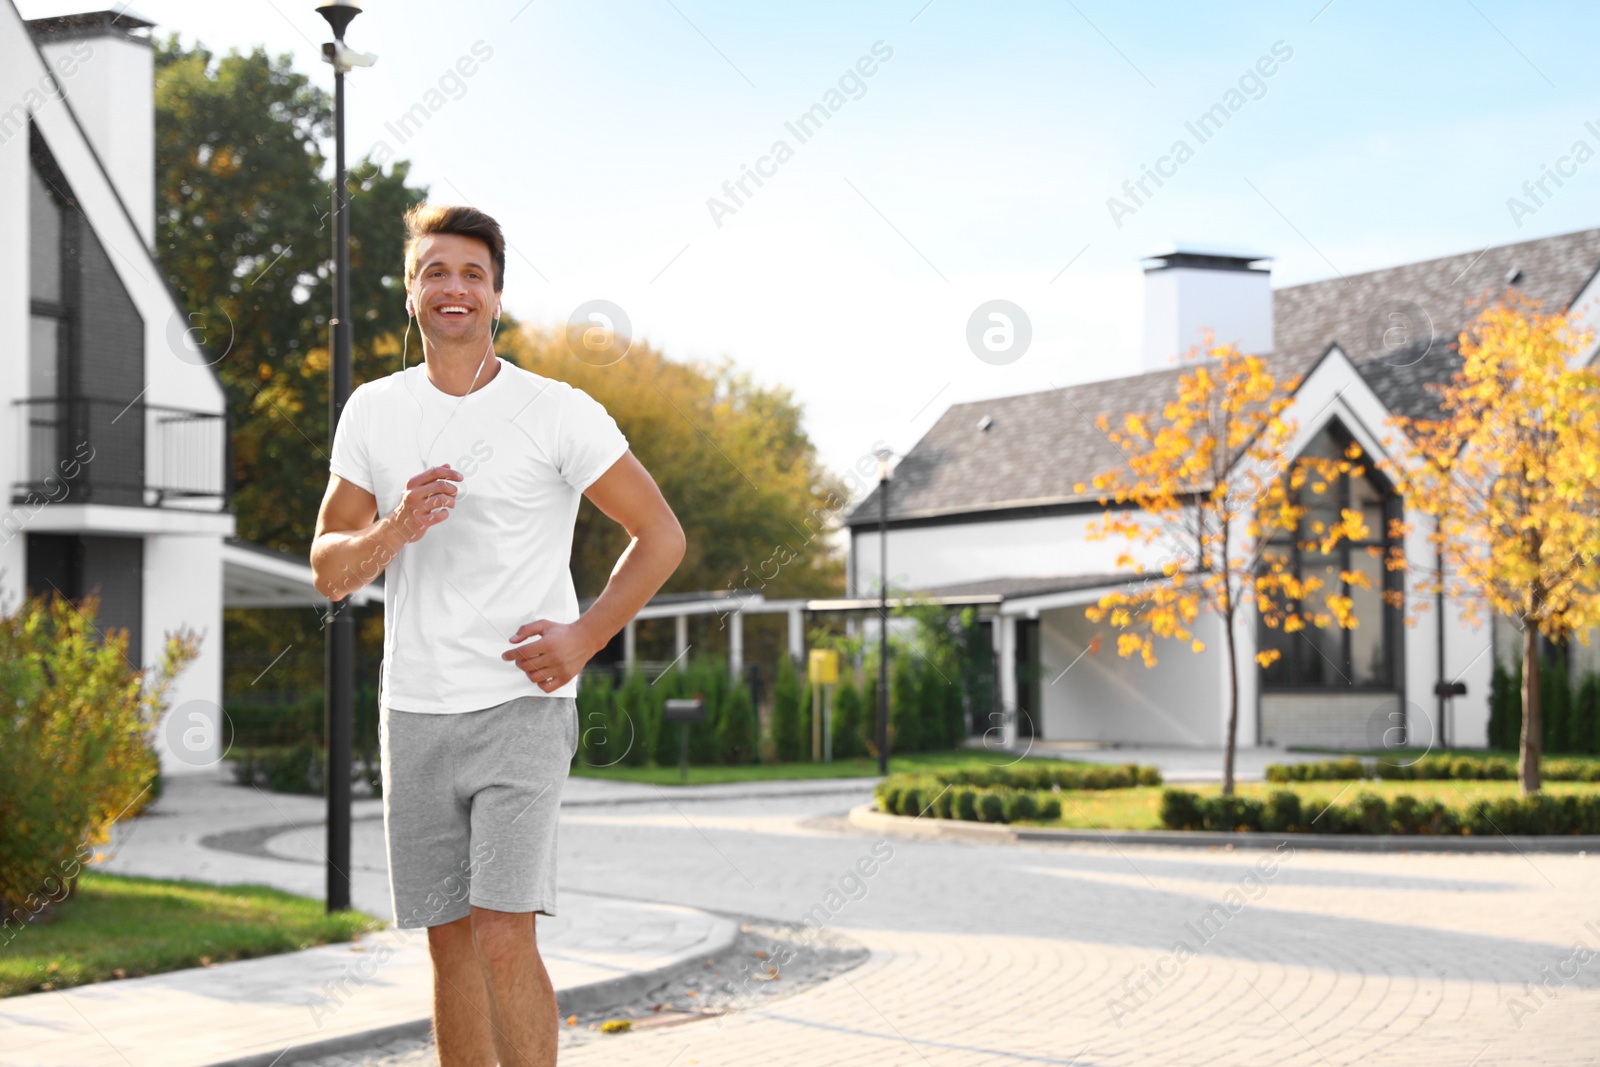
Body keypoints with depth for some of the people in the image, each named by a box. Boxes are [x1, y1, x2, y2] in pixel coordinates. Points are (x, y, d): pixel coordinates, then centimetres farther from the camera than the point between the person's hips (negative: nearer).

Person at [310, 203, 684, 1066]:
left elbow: (661, 535, 1)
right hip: (414, 712, 4)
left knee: (503, 935, -15)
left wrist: (584, 637, -9)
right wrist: (395, 528, -14)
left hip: (522, 709, -4)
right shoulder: (372, 412, 7)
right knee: (450, 941, 9)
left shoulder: (557, 413, -4)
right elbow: (329, 571, 7)